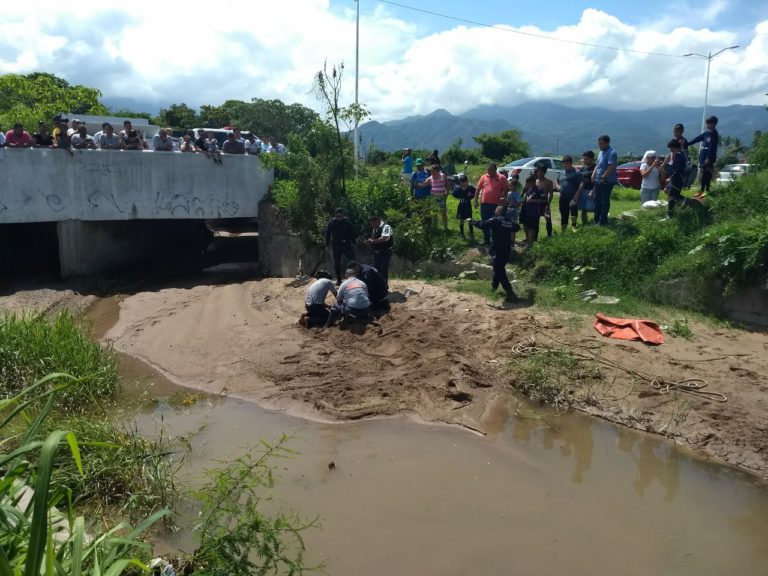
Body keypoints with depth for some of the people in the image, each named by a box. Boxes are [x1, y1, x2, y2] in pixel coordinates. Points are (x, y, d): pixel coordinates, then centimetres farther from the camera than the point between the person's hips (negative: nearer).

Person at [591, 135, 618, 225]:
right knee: (597, 200, 13)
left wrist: (603, 177, -23)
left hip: (607, 181, -9)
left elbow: (611, 167, -23)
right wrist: (593, 174, 6)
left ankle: (603, 221, 6)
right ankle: (596, 219, 22)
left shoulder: (611, 153, -15)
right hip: (598, 180, 9)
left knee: (605, 201, -1)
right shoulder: (601, 152, 14)